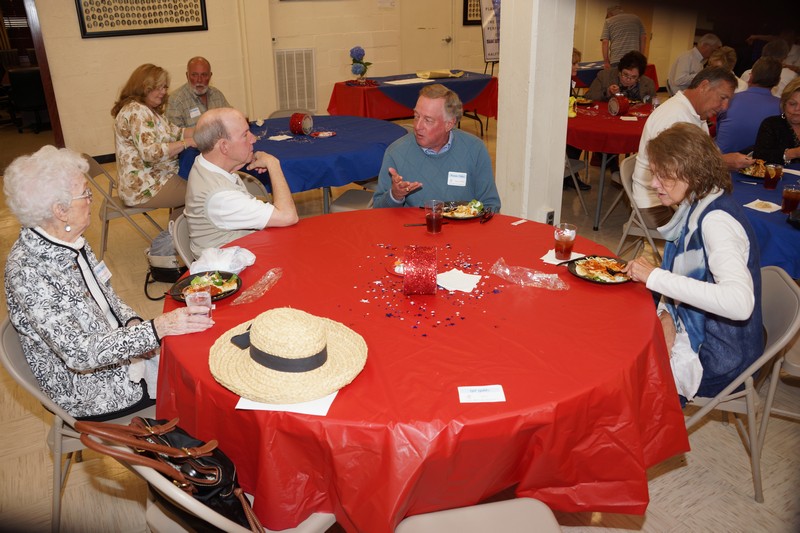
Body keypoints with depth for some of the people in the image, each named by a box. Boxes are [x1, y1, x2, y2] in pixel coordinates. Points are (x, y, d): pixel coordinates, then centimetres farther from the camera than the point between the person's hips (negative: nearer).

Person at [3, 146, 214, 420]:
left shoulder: (71, 242, -4)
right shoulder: (26, 271, -29)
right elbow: (79, 352, -31)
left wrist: (132, 322, -8)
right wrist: (156, 328, -37)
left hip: (115, 347, 7)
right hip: (84, 389, -7)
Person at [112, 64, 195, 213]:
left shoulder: (147, 110, 15)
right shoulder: (136, 111, -18)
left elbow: (175, 132, 10)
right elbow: (150, 152, -28)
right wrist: (188, 142, -27)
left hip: (153, 178, 10)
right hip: (146, 188, -10)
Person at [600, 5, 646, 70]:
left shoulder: (608, 21, 9)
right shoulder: (636, 18, 17)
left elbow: (605, 42, -1)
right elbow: (643, 38, 15)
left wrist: (606, 61, 1)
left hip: (616, 60, -2)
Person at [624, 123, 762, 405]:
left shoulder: (717, 220, -26)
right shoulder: (696, 207, 2)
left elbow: (740, 302, -40)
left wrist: (655, 277, -35)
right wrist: (667, 313, -10)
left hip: (715, 358, -8)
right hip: (690, 328, 8)